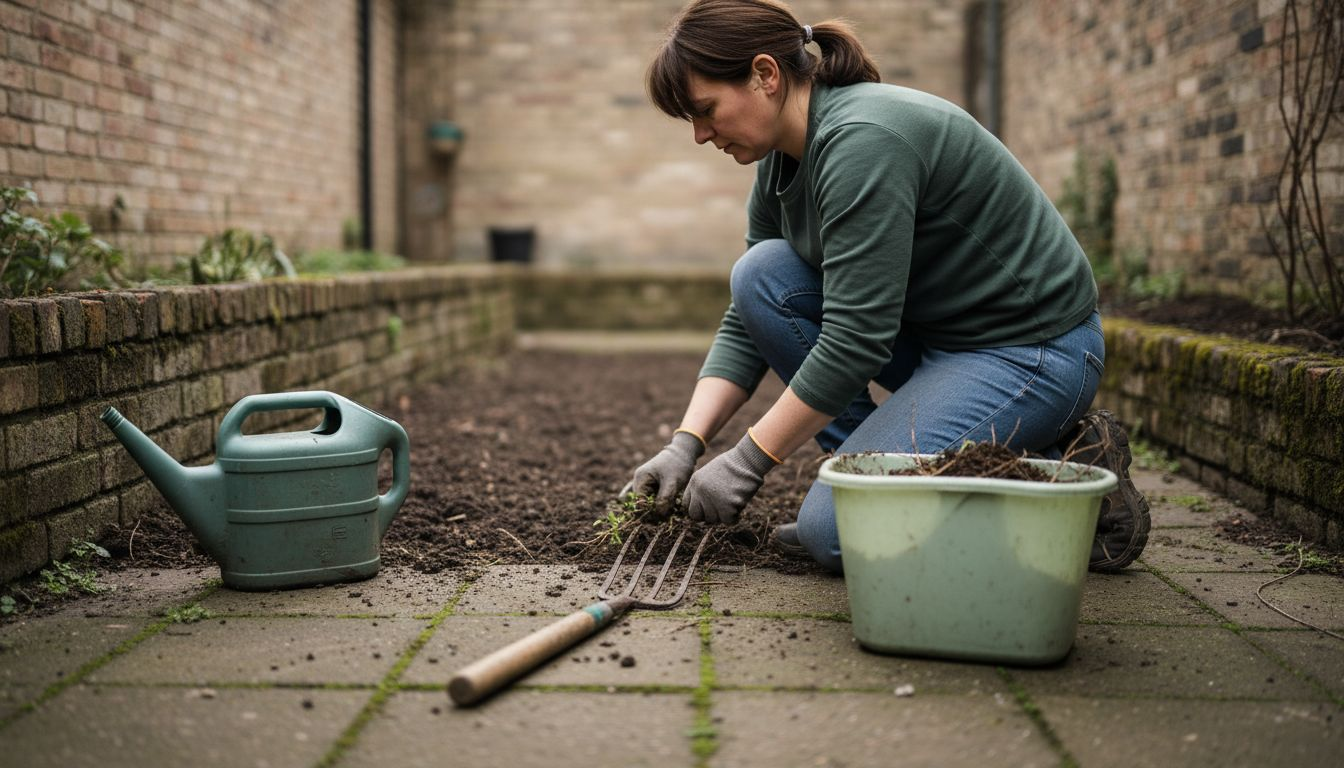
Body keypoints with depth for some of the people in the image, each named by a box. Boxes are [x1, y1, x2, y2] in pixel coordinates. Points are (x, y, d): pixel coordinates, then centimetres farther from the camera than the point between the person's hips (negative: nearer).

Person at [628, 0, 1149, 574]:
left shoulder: (863, 141, -26)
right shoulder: (782, 163, 3)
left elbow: (854, 341, -28)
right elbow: (745, 326, 7)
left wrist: (747, 461, -20)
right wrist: (686, 444, -4)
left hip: (1031, 352, -9)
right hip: (933, 332, 9)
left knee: (837, 528, -17)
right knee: (762, 276, -5)